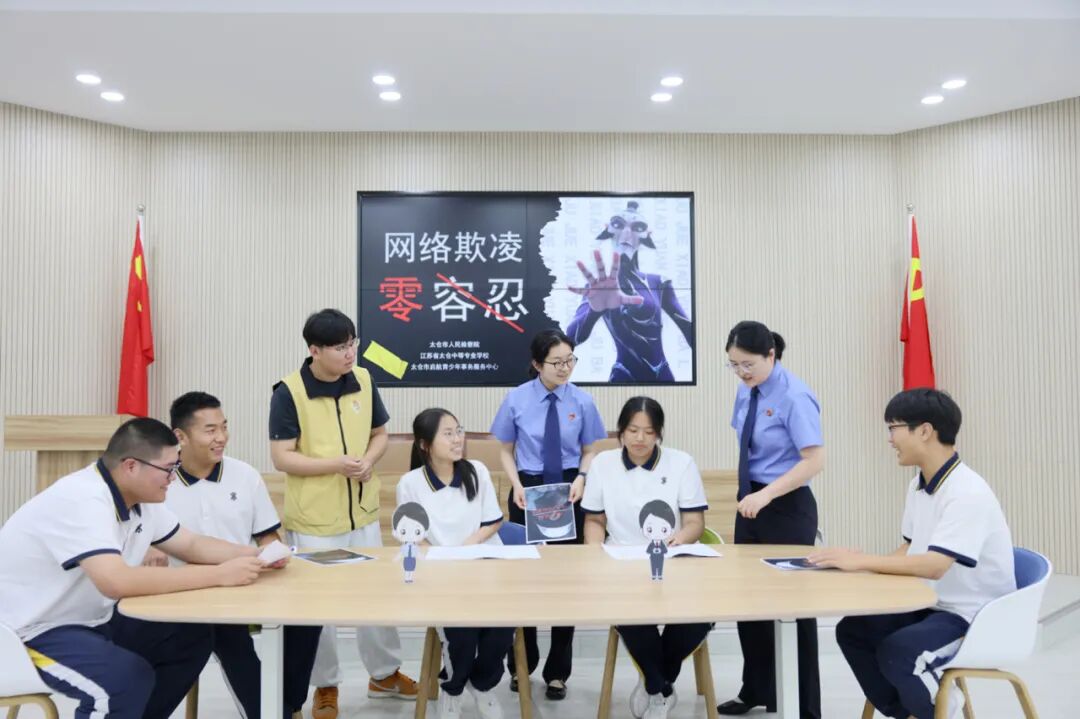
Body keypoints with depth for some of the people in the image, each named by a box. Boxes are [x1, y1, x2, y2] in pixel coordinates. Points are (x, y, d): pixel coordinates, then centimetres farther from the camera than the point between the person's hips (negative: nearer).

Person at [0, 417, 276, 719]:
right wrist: (220, 575, -36)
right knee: (130, 677, -29)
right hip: (29, 631, -9)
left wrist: (253, 554, -10)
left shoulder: (141, 498, -2)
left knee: (192, 637, -1)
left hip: (90, 619, 9)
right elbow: (118, 581, -41)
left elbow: (191, 545, 9)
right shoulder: (82, 501, -29)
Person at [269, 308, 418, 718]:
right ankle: (325, 686, 32)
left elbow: (380, 434, 8)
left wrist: (368, 461, -12)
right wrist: (335, 464, -25)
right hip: (313, 519, -4)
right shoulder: (288, 392, -15)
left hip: (362, 512, 4)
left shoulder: (363, 381, -2)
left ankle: (385, 673, 37)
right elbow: (281, 457, -15)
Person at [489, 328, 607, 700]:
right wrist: (517, 485, -14)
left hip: (567, 493, 0)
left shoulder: (582, 400, -4)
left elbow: (590, 450, 3)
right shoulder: (517, 399, -6)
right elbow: (506, 451, 2)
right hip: (528, 491, 0)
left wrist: (581, 478, -16)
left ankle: (558, 672, 25)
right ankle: (521, 665, 33)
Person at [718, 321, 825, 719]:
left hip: (787, 508, -7)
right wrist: (750, 495, 12)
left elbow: (814, 461, -23)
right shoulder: (746, 391, 5)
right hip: (751, 503, 7)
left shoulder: (794, 396, -18)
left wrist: (765, 495, -29)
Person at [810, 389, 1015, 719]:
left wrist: (862, 561, -26)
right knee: (852, 630, -2)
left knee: (894, 651, -26)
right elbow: (910, 549, 13)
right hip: (933, 604, 8)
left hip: (976, 616, -8)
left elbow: (933, 566, -32)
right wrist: (866, 564, -5)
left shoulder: (967, 493, -24)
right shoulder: (918, 484, 3)